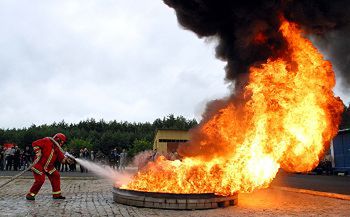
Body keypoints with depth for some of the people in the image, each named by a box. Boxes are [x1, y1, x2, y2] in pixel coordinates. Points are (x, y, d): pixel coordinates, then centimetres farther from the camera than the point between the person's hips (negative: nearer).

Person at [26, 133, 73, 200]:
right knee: (40, 180, -14)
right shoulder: (47, 141, -13)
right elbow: (35, 144, -16)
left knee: (56, 176, 3)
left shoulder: (57, 149, 6)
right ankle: (30, 194, 6)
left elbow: (62, 158, 0)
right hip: (39, 164, -8)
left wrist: (66, 160, -20)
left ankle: (56, 194, 11)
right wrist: (38, 153, -20)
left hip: (48, 166, 8)